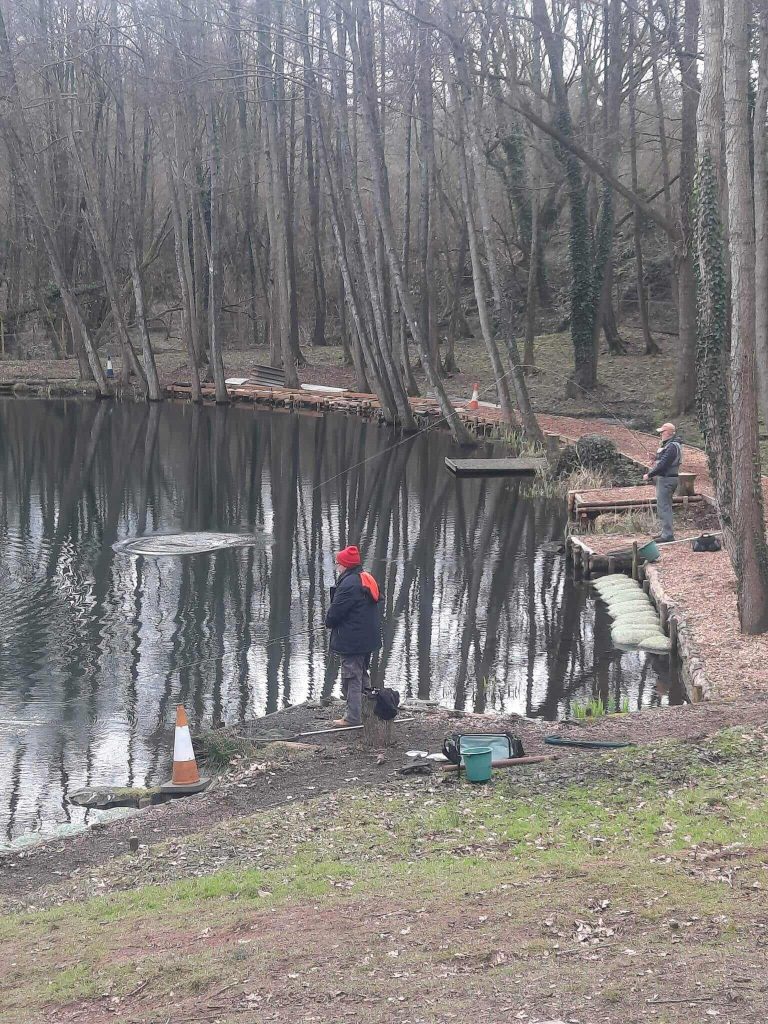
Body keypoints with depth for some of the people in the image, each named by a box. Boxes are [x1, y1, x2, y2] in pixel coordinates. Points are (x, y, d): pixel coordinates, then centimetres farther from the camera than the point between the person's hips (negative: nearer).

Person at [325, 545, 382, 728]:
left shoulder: (348, 584, -20)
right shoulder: (368, 580, 11)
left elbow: (335, 612, -20)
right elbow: (377, 605, 20)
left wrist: (329, 622, 4)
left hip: (351, 640, -10)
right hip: (369, 638, 10)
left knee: (351, 677, -5)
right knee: (363, 674, 20)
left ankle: (353, 717, -3)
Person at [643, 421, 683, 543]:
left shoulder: (672, 446, -18)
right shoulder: (668, 444, 15)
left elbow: (663, 465, -23)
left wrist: (649, 475, -16)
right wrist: (651, 473, 6)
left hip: (666, 480, -11)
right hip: (664, 478, 11)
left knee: (663, 507, -10)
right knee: (665, 506, 17)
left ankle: (668, 535, -10)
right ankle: (666, 532, 26)